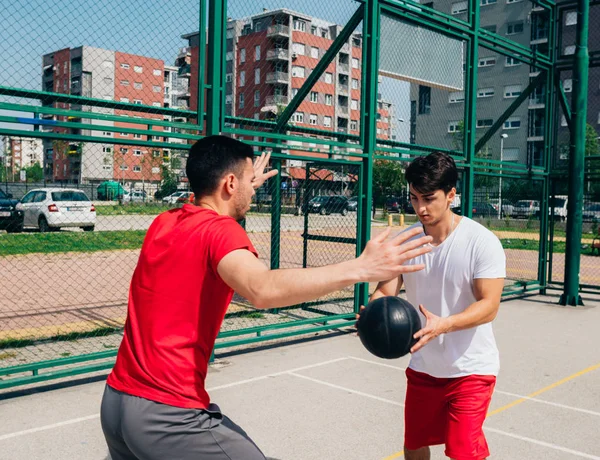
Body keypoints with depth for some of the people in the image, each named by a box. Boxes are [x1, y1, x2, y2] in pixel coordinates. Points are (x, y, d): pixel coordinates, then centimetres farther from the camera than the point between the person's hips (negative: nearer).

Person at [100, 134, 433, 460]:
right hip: (168, 414, -8)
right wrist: (360, 268, -37)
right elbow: (263, 290, -36)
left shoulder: (163, 224, 8)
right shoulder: (219, 229, -15)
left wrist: (247, 186, 43)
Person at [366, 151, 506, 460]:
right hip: (422, 367, 5)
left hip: (470, 369, -5)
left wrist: (442, 324, -41)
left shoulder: (483, 242, -18)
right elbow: (385, 291, -6)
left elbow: (489, 306, -23)